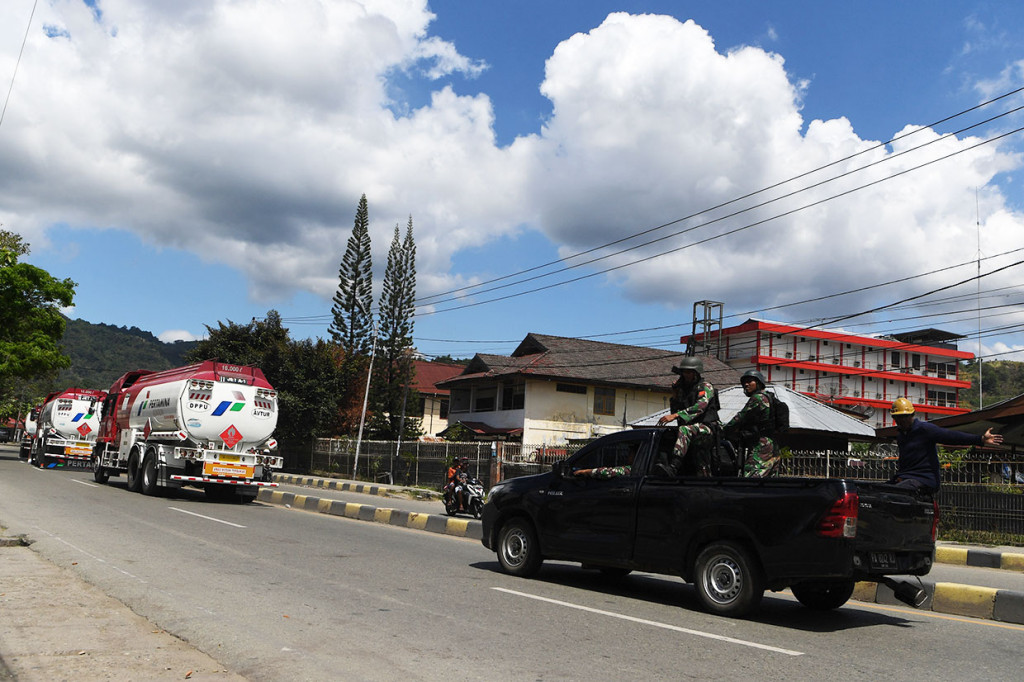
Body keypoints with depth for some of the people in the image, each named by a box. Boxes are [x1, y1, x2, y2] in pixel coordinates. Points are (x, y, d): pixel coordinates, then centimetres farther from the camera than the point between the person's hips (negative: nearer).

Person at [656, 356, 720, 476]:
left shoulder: (705, 387, -3)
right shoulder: (681, 387, 19)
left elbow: (700, 407, -23)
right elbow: (674, 411, 23)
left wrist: (676, 415, -32)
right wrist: (674, 397, 5)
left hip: (706, 426, -8)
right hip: (689, 426, 8)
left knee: (684, 430, -36)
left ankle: (672, 468, -54)